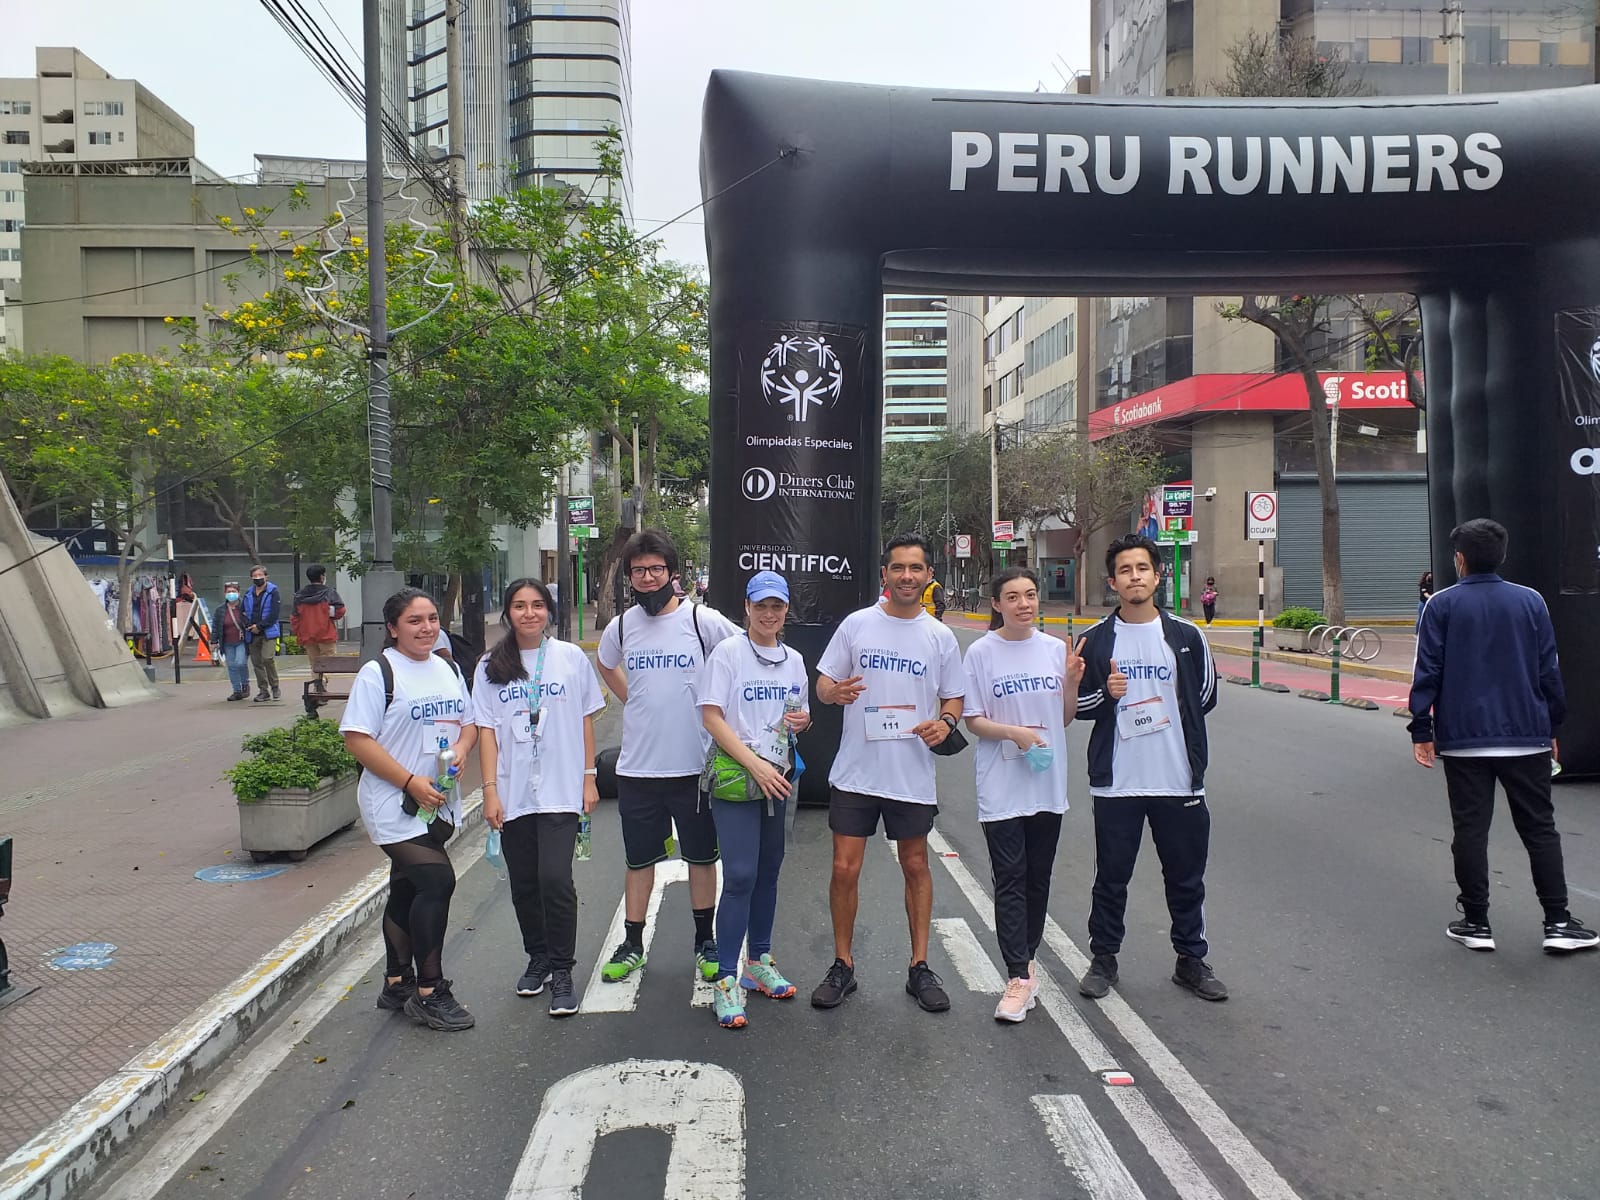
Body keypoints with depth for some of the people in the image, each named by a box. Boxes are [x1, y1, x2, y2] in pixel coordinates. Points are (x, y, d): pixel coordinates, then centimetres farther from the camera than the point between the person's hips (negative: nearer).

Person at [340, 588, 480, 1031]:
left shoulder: (448, 669, 12)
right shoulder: (378, 674, -10)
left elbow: (469, 722, 18)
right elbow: (358, 738, -15)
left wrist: (460, 749, -6)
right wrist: (411, 782, -20)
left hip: (439, 804, 7)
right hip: (394, 804, -7)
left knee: (408, 891, 16)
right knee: (437, 881, -16)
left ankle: (397, 985, 29)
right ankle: (428, 993, -5)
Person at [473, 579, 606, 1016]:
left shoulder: (572, 658, 2)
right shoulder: (491, 667, 6)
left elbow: (585, 720, 6)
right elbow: (486, 730, 4)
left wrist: (589, 777, 2)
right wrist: (490, 789, -3)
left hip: (561, 789, -2)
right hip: (513, 793, 3)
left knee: (555, 879, -12)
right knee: (524, 884, 10)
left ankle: (562, 971, 1)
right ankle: (538, 958, 30)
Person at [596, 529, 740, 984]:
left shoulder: (703, 620, -9)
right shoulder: (620, 627, 3)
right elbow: (606, 665, 24)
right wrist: (635, 701, 12)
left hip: (696, 765, -2)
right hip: (637, 767, 3)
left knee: (701, 857, 11)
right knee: (639, 859, 13)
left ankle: (705, 942, 27)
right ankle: (632, 945, 26)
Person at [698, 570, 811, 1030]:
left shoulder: (794, 660, 10)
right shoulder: (728, 652, -7)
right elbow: (711, 717, -12)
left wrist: (803, 721, -4)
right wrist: (755, 765, -18)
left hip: (779, 777, 6)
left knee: (768, 871, 12)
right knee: (740, 875, -11)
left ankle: (758, 963, 27)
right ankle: (726, 980, -4)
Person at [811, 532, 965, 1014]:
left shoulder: (940, 637, 4)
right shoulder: (856, 625, 0)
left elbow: (953, 698, 10)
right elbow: (823, 684, 4)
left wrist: (945, 722, -12)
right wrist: (835, 692, -19)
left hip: (913, 775, 1)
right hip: (855, 771, -1)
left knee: (916, 867, 12)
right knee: (845, 869, 1)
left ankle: (919, 967, 25)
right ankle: (842, 965, 18)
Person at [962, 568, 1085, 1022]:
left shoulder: (1055, 649, 4)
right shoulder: (981, 652, -6)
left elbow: (1065, 717, 9)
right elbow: (974, 720, -4)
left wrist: (1072, 681, -9)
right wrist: (1015, 733, -21)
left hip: (1049, 785, 4)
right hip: (1002, 786, -4)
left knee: (1038, 880, 13)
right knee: (1010, 880, -4)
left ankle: (1025, 959, 29)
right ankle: (1019, 978, -1)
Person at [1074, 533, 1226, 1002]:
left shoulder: (1186, 636, 2)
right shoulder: (1096, 639, 0)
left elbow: (1205, 696, 13)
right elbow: (1076, 703, 4)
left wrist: (1168, 717, 7)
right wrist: (1106, 694, -13)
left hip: (1179, 781, 1)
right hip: (1116, 783, -1)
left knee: (1186, 878, 12)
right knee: (1111, 877, 9)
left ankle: (1191, 960, 29)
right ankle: (1103, 959, 25)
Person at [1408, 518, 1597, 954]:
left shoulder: (1442, 605, -5)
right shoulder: (1531, 601, 3)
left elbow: (1427, 673, -6)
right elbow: (1550, 672, 7)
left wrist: (1422, 730, 0)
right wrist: (1552, 728, 16)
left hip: (1463, 738, -2)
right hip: (1527, 736, 2)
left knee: (1470, 831, 5)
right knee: (1540, 829, 11)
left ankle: (1476, 922, 10)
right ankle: (1558, 923, 11)